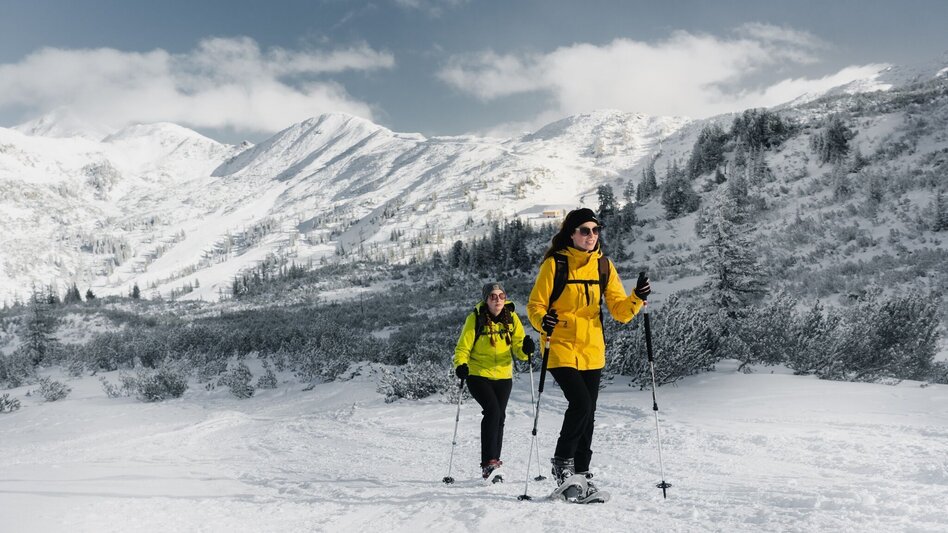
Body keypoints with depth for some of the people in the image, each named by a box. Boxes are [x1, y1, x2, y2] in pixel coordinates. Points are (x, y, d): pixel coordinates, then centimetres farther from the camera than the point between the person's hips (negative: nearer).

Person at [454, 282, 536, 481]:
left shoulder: (511, 318, 1)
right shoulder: (475, 319, -9)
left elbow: (518, 348, 0)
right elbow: (463, 347, -7)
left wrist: (526, 348, -23)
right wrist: (461, 365, -26)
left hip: (503, 376, 4)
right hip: (478, 375, -4)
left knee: (499, 417, 4)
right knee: (493, 410, -22)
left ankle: (492, 465, 15)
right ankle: (488, 461, -19)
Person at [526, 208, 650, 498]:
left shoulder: (604, 265, 5)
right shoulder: (555, 263, -8)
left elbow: (619, 310, 3)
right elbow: (535, 305, -6)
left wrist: (637, 299, -17)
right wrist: (543, 321, -27)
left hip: (592, 351, 5)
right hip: (561, 349, -5)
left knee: (587, 413, 9)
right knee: (580, 403, -18)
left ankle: (581, 472, 23)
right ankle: (561, 460, 4)